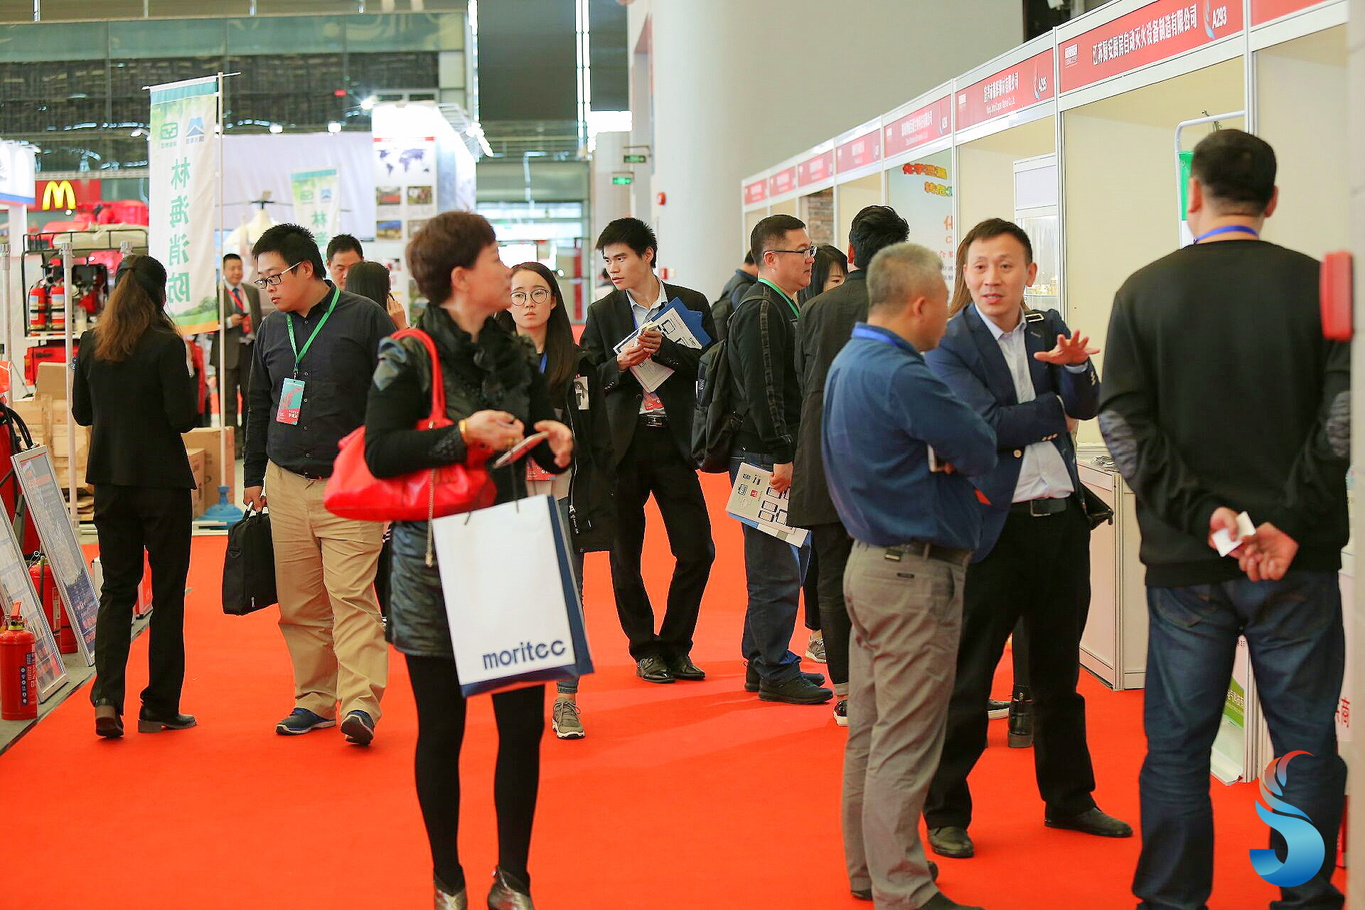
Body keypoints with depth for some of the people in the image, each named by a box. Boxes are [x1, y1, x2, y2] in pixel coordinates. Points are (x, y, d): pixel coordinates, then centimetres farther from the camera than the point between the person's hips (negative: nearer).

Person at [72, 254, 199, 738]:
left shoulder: (91, 344, 2)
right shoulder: (166, 345, -13)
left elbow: (82, 412, 11)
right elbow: (184, 418, -15)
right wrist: (187, 377, 1)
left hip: (110, 481, 4)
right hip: (163, 481, -4)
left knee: (116, 590, 12)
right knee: (167, 594, 7)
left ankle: (107, 698, -4)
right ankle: (159, 708, 11)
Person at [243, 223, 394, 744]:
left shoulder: (364, 319, -2)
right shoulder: (271, 330, 14)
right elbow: (258, 408, 23)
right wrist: (253, 477, 21)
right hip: (286, 485, 5)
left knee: (352, 595, -12)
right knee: (300, 603, 6)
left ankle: (360, 703, -14)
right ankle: (314, 698, 16)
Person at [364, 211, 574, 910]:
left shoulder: (516, 355, 10)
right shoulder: (409, 358, -6)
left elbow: (548, 451, 18)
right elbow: (380, 454, -16)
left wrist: (556, 441, -4)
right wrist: (462, 435, -23)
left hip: (510, 556, 5)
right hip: (433, 563, -4)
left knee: (524, 721, 4)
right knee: (442, 729, 6)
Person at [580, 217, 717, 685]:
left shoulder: (691, 304, 4)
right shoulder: (602, 313, 6)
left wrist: (664, 348, -15)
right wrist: (618, 365, -16)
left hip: (673, 440, 0)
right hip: (623, 443, 0)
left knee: (697, 550, -1)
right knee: (625, 555, 5)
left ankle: (675, 646, 16)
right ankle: (644, 649, 20)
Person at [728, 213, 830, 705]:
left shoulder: (783, 308, 19)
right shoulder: (760, 310, -13)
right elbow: (762, 391, -20)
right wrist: (781, 456, -22)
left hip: (781, 456, 10)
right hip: (764, 457, -10)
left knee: (785, 561, 15)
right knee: (778, 570, -6)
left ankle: (764, 662, 24)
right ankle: (774, 673, 2)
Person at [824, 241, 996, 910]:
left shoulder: (846, 364, 11)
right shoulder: (902, 376, -21)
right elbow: (982, 453, -16)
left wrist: (947, 462, 2)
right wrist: (958, 458, 3)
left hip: (870, 560, 10)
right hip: (915, 576, -10)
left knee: (869, 731, 17)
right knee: (905, 744, -4)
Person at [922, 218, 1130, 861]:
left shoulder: (1048, 328, 8)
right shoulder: (948, 347, -8)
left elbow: (1087, 405, -3)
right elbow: (991, 425, -17)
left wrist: (1073, 366, -23)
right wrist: (1059, 409, -6)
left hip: (1062, 519, 5)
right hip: (993, 525, -5)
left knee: (1059, 672, 18)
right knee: (967, 678, 2)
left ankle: (1068, 797, 32)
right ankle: (945, 812, 15)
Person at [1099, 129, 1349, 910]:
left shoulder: (1146, 291, 0)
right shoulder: (1316, 283, -3)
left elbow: (1122, 421, -6)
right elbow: (1344, 410, -12)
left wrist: (1202, 512, -9)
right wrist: (1294, 522, -11)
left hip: (1184, 558, 1)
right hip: (1298, 559, -1)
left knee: (1178, 742, 9)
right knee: (1307, 740, 10)